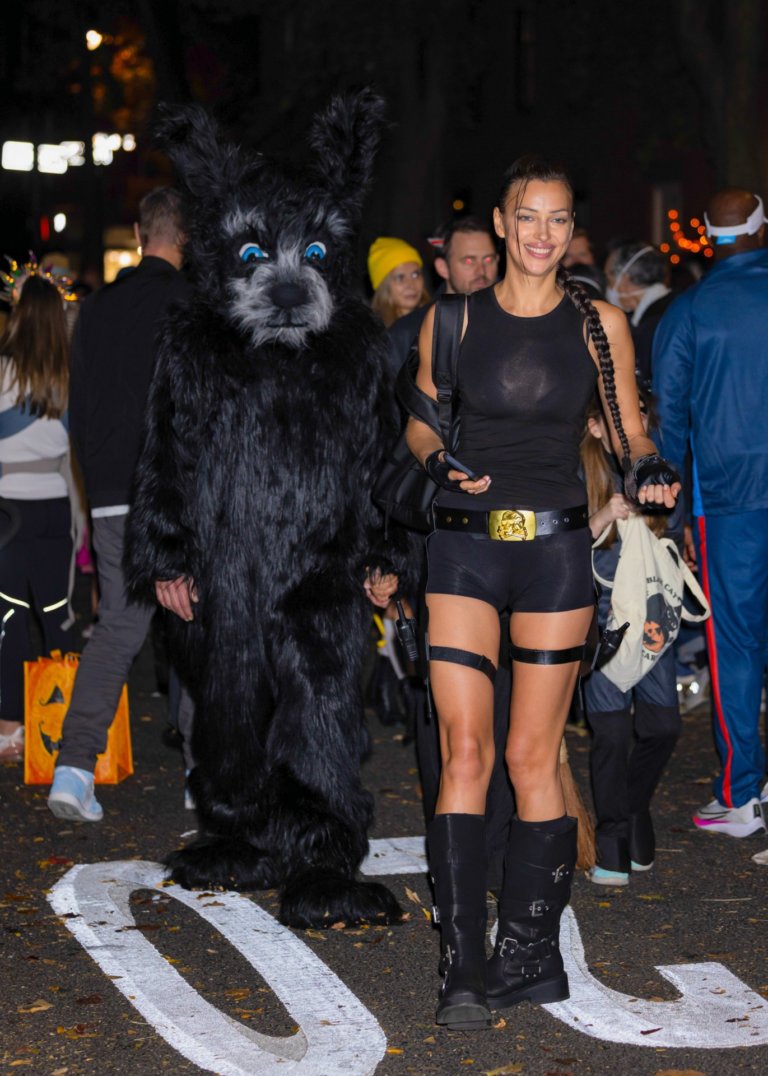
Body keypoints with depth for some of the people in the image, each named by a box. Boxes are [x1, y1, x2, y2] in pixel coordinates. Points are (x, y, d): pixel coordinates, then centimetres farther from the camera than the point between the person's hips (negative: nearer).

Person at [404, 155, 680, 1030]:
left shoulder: (600, 324, 4)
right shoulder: (452, 319, 4)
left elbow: (630, 433, 11)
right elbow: (421, 423, 13)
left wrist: (646, 470, -11)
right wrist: (441, 463, -8)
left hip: (555, 549, 0)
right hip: (465, 547, 0)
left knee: (533, 757, 4)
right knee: (464, 753, -7)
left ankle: (529, 955, 16)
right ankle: (463, 967, -2)